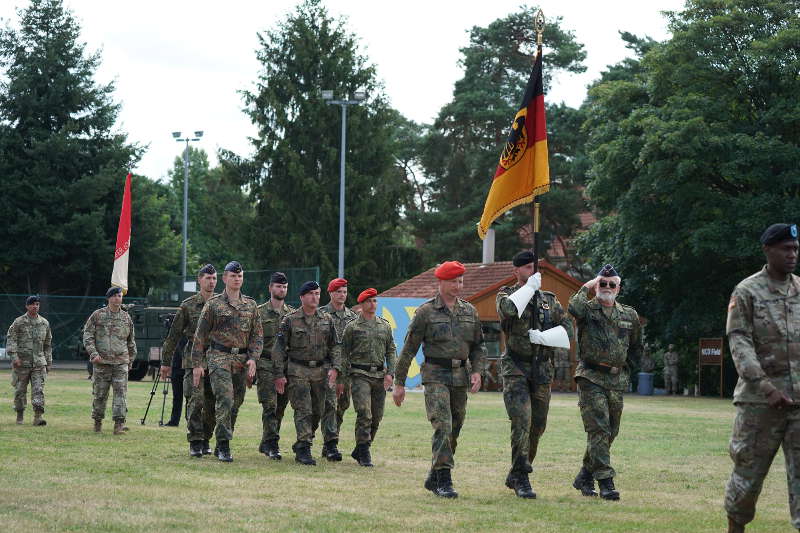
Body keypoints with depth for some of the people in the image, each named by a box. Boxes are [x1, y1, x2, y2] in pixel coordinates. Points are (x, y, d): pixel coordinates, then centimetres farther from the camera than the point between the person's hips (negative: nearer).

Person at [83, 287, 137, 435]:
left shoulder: (126, 317, 11)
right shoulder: (97, 315, 3)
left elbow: (131, 341, 20)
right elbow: (87, 335, 1)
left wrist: (131, 360, 19)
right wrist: (93, 353, -11)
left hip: (121, 362, 1)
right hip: (102, 361, -1)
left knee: (121, 391, -10)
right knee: (99, 393, 5)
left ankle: (119, 423, -13)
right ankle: (97, 421, 19)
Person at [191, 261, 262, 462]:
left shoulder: (251, 305, 12)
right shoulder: (213, 304, 1)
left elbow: (257, 335, 11)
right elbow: (200, 336, 1)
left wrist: (253, 358, -4)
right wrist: (197, 364, -3)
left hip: (242, 360, 4)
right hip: (219, 357, -4)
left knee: (235, 403, 7)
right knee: (225, 400, -16)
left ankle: (222, 443, 19)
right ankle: (224, 447, -15)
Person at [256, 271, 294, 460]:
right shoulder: (259, 313, 3)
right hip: (266, 365, -4)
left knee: (280, 407, 7)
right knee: (270, 406, -12)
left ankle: (266, 443, 17)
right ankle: (271, 444, -14)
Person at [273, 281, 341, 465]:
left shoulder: (327, 319, 8)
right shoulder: (290, 320, -3)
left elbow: (335, 346, 11)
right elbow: (279, 348, -2)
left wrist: (335, 368, -4)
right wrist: (279, 374, -7)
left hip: (320, 371, 4)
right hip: (298, 371, -4)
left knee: (318, 411, 9)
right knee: (303, 410, -11)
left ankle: (300, 445, 26)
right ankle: (304, 450, -11)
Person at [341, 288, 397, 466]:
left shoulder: (385, 326, 12)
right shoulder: (352, 327, 1)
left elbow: (391, 351, 12)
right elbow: (344, 353, 3)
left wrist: (390, 373, -1)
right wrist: (345, 377, -3)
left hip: (380, 376, 4)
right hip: (360, 375, -4)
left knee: (377, 417, 6)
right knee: (364, 414, -15)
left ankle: (358, 451, 20)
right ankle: (364, 453, -11)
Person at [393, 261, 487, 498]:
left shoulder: (469, 311, 11)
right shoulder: (426, 312, -3)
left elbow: (479, 345, 18)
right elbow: (409, 348, -1)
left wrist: (477, 371, 0)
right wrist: (399, 383, -2)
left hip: (460, 378, 5)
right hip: (435, 375, -5)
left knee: (454, 430, 8)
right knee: (442, 426, -17)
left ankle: (433, 478, 21)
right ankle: (444, 481, -16)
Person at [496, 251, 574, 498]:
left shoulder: (550, 300, 14)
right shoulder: (507, 294, 2)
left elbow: (567, 327, 6)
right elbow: (508, 308, -23)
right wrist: (530, 287, -12)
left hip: (542, 369, 5)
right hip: (516, 368, -5)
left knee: (538, 425, 8)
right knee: (522, 422, -16)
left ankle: (514, 476, 22)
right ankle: (521, 479, -13)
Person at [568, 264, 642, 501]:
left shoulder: (629, 315, 13)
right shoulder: (588, 309, -1)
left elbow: (636, 346, 25)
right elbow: (574, 308, -26)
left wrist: (626, 366, 15)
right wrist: (586, 287, -13)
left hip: (617, 380, 5)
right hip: (591, 377, -5)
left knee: (610, 432, 9)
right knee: (598, 430, -14)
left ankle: (584, 478, 23)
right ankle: (606, 482, -15)